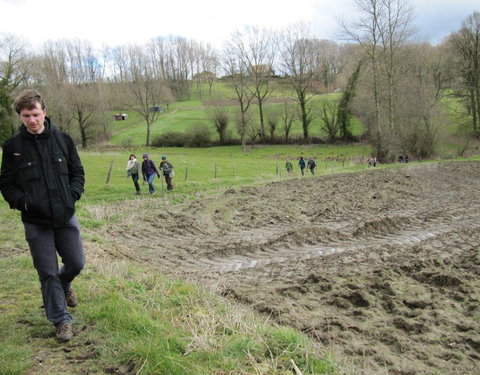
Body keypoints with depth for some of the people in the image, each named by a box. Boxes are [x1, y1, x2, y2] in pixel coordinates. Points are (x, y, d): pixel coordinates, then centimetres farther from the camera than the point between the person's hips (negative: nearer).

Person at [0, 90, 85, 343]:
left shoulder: (62, 139, 0)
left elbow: (77, 172, 9)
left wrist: (72, 194, -7)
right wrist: (22, 202, -14)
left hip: (65, 217, 2)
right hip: (35, 222, -1)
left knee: (76, 263, 10)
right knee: (48, 273, 3)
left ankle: (64, 284, 45)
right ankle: (61, 320, 18)